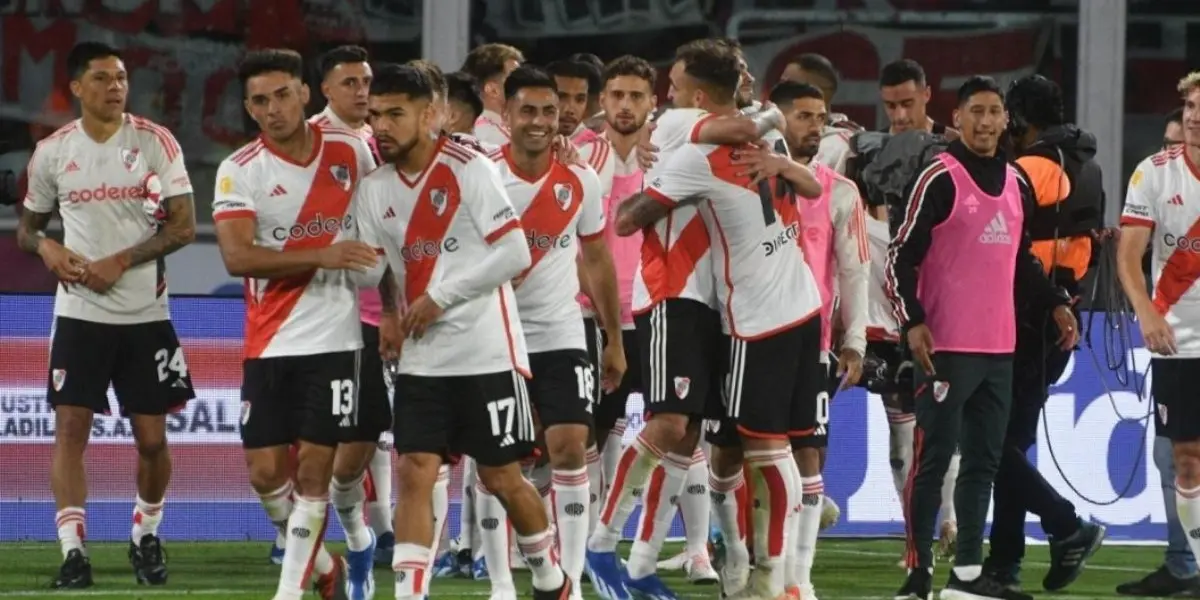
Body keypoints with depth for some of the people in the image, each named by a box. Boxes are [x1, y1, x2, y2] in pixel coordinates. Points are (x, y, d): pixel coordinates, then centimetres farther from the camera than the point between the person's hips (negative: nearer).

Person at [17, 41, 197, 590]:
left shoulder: (155, 143, -3)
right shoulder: (52, 152, 3)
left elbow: (183, 226, -6)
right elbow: (26, 228, 14)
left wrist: (119, 262, -15)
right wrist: (46, 247, -9)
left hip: (145, 313, -1)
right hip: (79, 312, 1)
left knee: (151, 437, 4)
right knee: (70, 426, -10)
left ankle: (146, 536, 26)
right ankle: (73, 552, -8)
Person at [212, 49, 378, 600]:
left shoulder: (351, 151, 1)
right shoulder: (238, 172, -5)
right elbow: (237, 257, -18)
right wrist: (323, 255, -25)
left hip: (334, 338, 0)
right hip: (269, 342, 0)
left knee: (314, 469, -4)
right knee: (266, 472, 0)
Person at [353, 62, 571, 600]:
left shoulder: (469, 169, -12)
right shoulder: (374, 188, 5)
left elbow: (515, 254, -16)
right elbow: (374, 264, 16)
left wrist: (440, 297, -15)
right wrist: (389, 314, -5)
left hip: (486, 353, -4)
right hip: (421, 360, 4)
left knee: (501, 479, 5)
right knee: (414, 474, -8)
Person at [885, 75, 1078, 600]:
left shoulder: (1017, 183, 14)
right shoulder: (940, 180, -8)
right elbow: (901, 257, -10)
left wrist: (1054, 304, 14)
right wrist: (913, 322, -18)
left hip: (999, 347, 7)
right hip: (947, 347, -7)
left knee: (983, 462, 9)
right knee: (933, 459, -5)